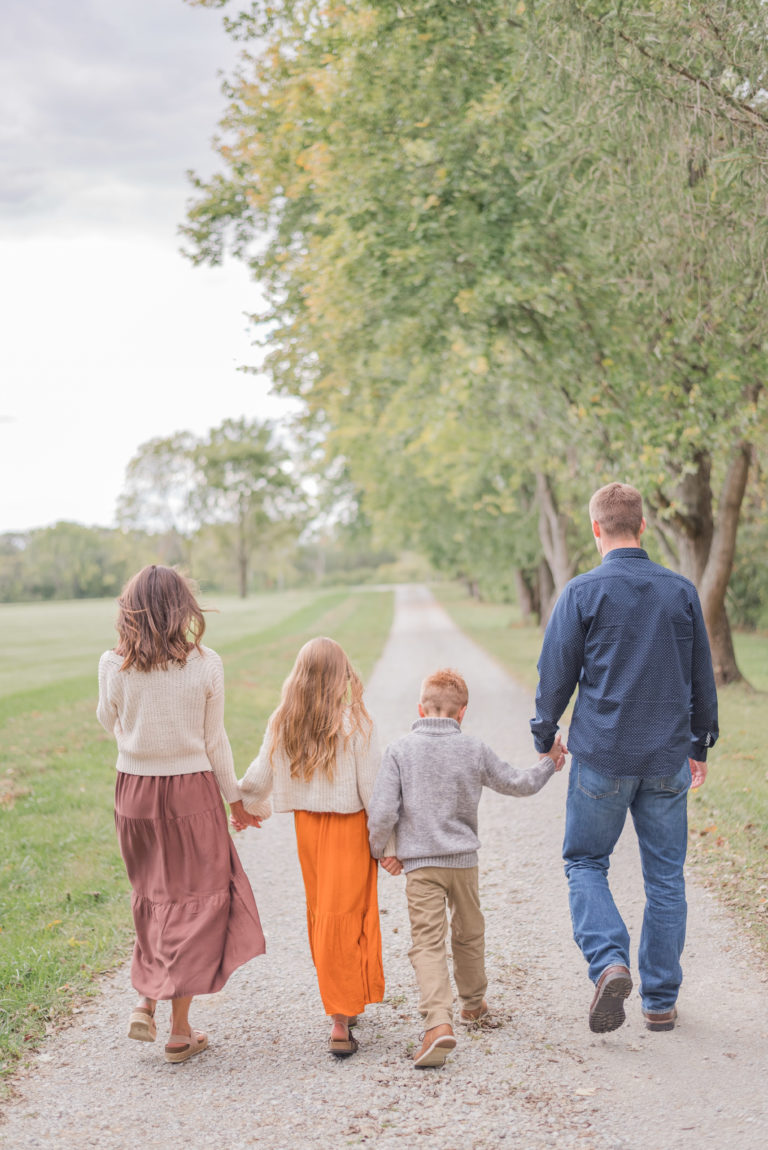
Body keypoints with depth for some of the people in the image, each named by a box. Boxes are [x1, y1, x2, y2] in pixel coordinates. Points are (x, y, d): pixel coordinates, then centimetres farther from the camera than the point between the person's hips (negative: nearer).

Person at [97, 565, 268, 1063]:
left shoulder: (114, 665, -8)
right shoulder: (206, 665, -11)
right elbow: (214, 741, -3)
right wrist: (236, 798, 9)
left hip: (134, 790, 2)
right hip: (191, 791, -2)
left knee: (151, 896, 23)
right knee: (194, 900, 9)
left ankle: (146, 1002, 16)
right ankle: (180, 1031, 12)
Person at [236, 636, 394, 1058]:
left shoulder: (282, 724, -3)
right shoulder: (354, 724, -14)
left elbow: (260, 776, 8)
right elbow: (371, 788, -13)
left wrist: (243, 808, 27)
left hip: (306, 825, 4)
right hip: (349, 825, -4)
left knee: (321, 914, 17)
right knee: (344, 917, 0)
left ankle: (342, 1006, 30)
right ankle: (341, 1022, -1)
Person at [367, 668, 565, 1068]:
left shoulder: (399, 750, -6)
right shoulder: (474, 750, 0)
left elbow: (382, 814, -11)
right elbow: (517, 784, 12)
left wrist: (381, 851, 7)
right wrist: (548, 764, 30)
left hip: (420, 863, -2)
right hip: (464, 860, 3)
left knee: (427, 942, -6)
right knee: (469, 934, 22)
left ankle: (438, 1022, -24)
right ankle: (473, 1002, 41)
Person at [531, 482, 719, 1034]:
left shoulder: (583, 592, -8)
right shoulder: (683, 591, 3)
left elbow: (556, 674, -3)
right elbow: (703, 676, 10)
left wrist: (545, 738, 12)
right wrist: (700, 745, 21)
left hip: (602, 756, -3)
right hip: (668, 760, 3)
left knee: (586, 863, 13)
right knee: (665, 876, 10)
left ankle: (610, 960, -10)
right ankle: (660, 1001, 16)